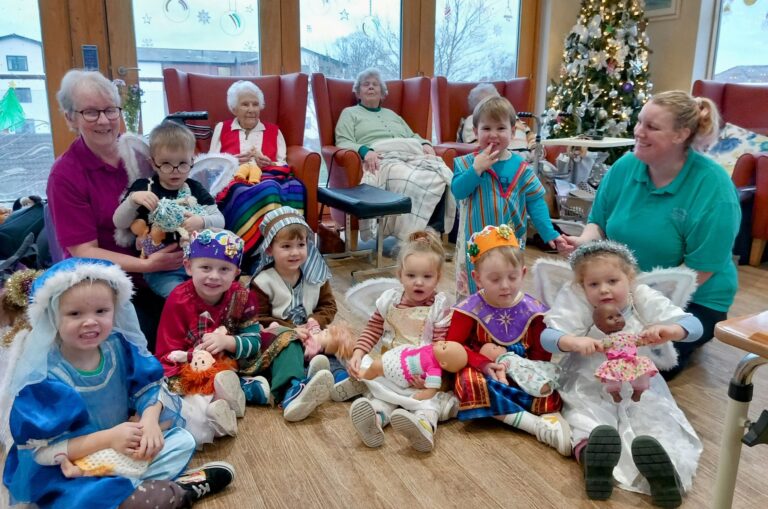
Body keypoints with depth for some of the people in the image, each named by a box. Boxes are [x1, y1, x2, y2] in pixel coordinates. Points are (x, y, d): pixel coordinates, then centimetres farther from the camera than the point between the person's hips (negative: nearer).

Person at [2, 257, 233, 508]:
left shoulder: (119, 346, -8)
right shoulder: (44, 374, -23)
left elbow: (147, 387, 0)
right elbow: (40, 449, -22)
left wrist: (150, 420, -23)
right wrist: (108, 438, -30)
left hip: (126, 449, 6)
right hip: (68, 469, -6)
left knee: (182, 440, 5)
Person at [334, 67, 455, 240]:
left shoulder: (391, 114, 39)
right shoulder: (349, 113, 23)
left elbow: (413, 136, 33)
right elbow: (343, 143, 6)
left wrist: (425, 144, 7)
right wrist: (364, 150, -15)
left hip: (413, 154, 5)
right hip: (383, 159, -5)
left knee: (442, 177, -31)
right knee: (413, 181, -39)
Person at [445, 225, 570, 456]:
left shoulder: (532, 310, -4)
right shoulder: (470, 309, -10)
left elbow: (542, 354, -1)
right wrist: (483, 364, -24)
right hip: (483, 372, -2)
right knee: (470, 381, -35)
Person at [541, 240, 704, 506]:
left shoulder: (646, 302, -2)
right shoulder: (576, 303, -5)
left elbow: (694, 326, -9)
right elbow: (547, 337, -15)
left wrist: (669, 330, -34)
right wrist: (574, 341, -39)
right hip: (589, 387, -1)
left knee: (657, 419, -25)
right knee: (583, 414, -29)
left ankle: (665, 467, -47)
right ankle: (589, 453, -55)